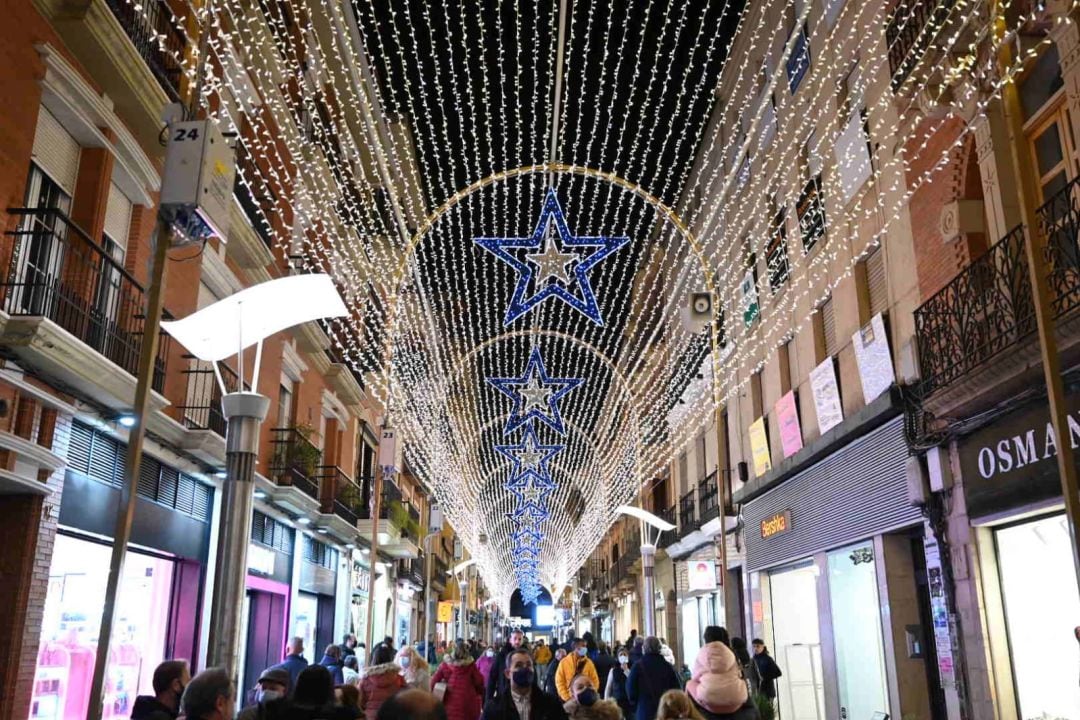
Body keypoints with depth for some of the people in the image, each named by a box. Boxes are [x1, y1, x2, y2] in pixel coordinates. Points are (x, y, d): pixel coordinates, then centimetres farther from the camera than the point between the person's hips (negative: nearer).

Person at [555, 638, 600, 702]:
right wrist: (566, 698, -10)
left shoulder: (588, 663, 2)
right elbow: (559, 681, -2)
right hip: (568, 700, -1)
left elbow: (595, 681, 4)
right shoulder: (564, 662, -2)